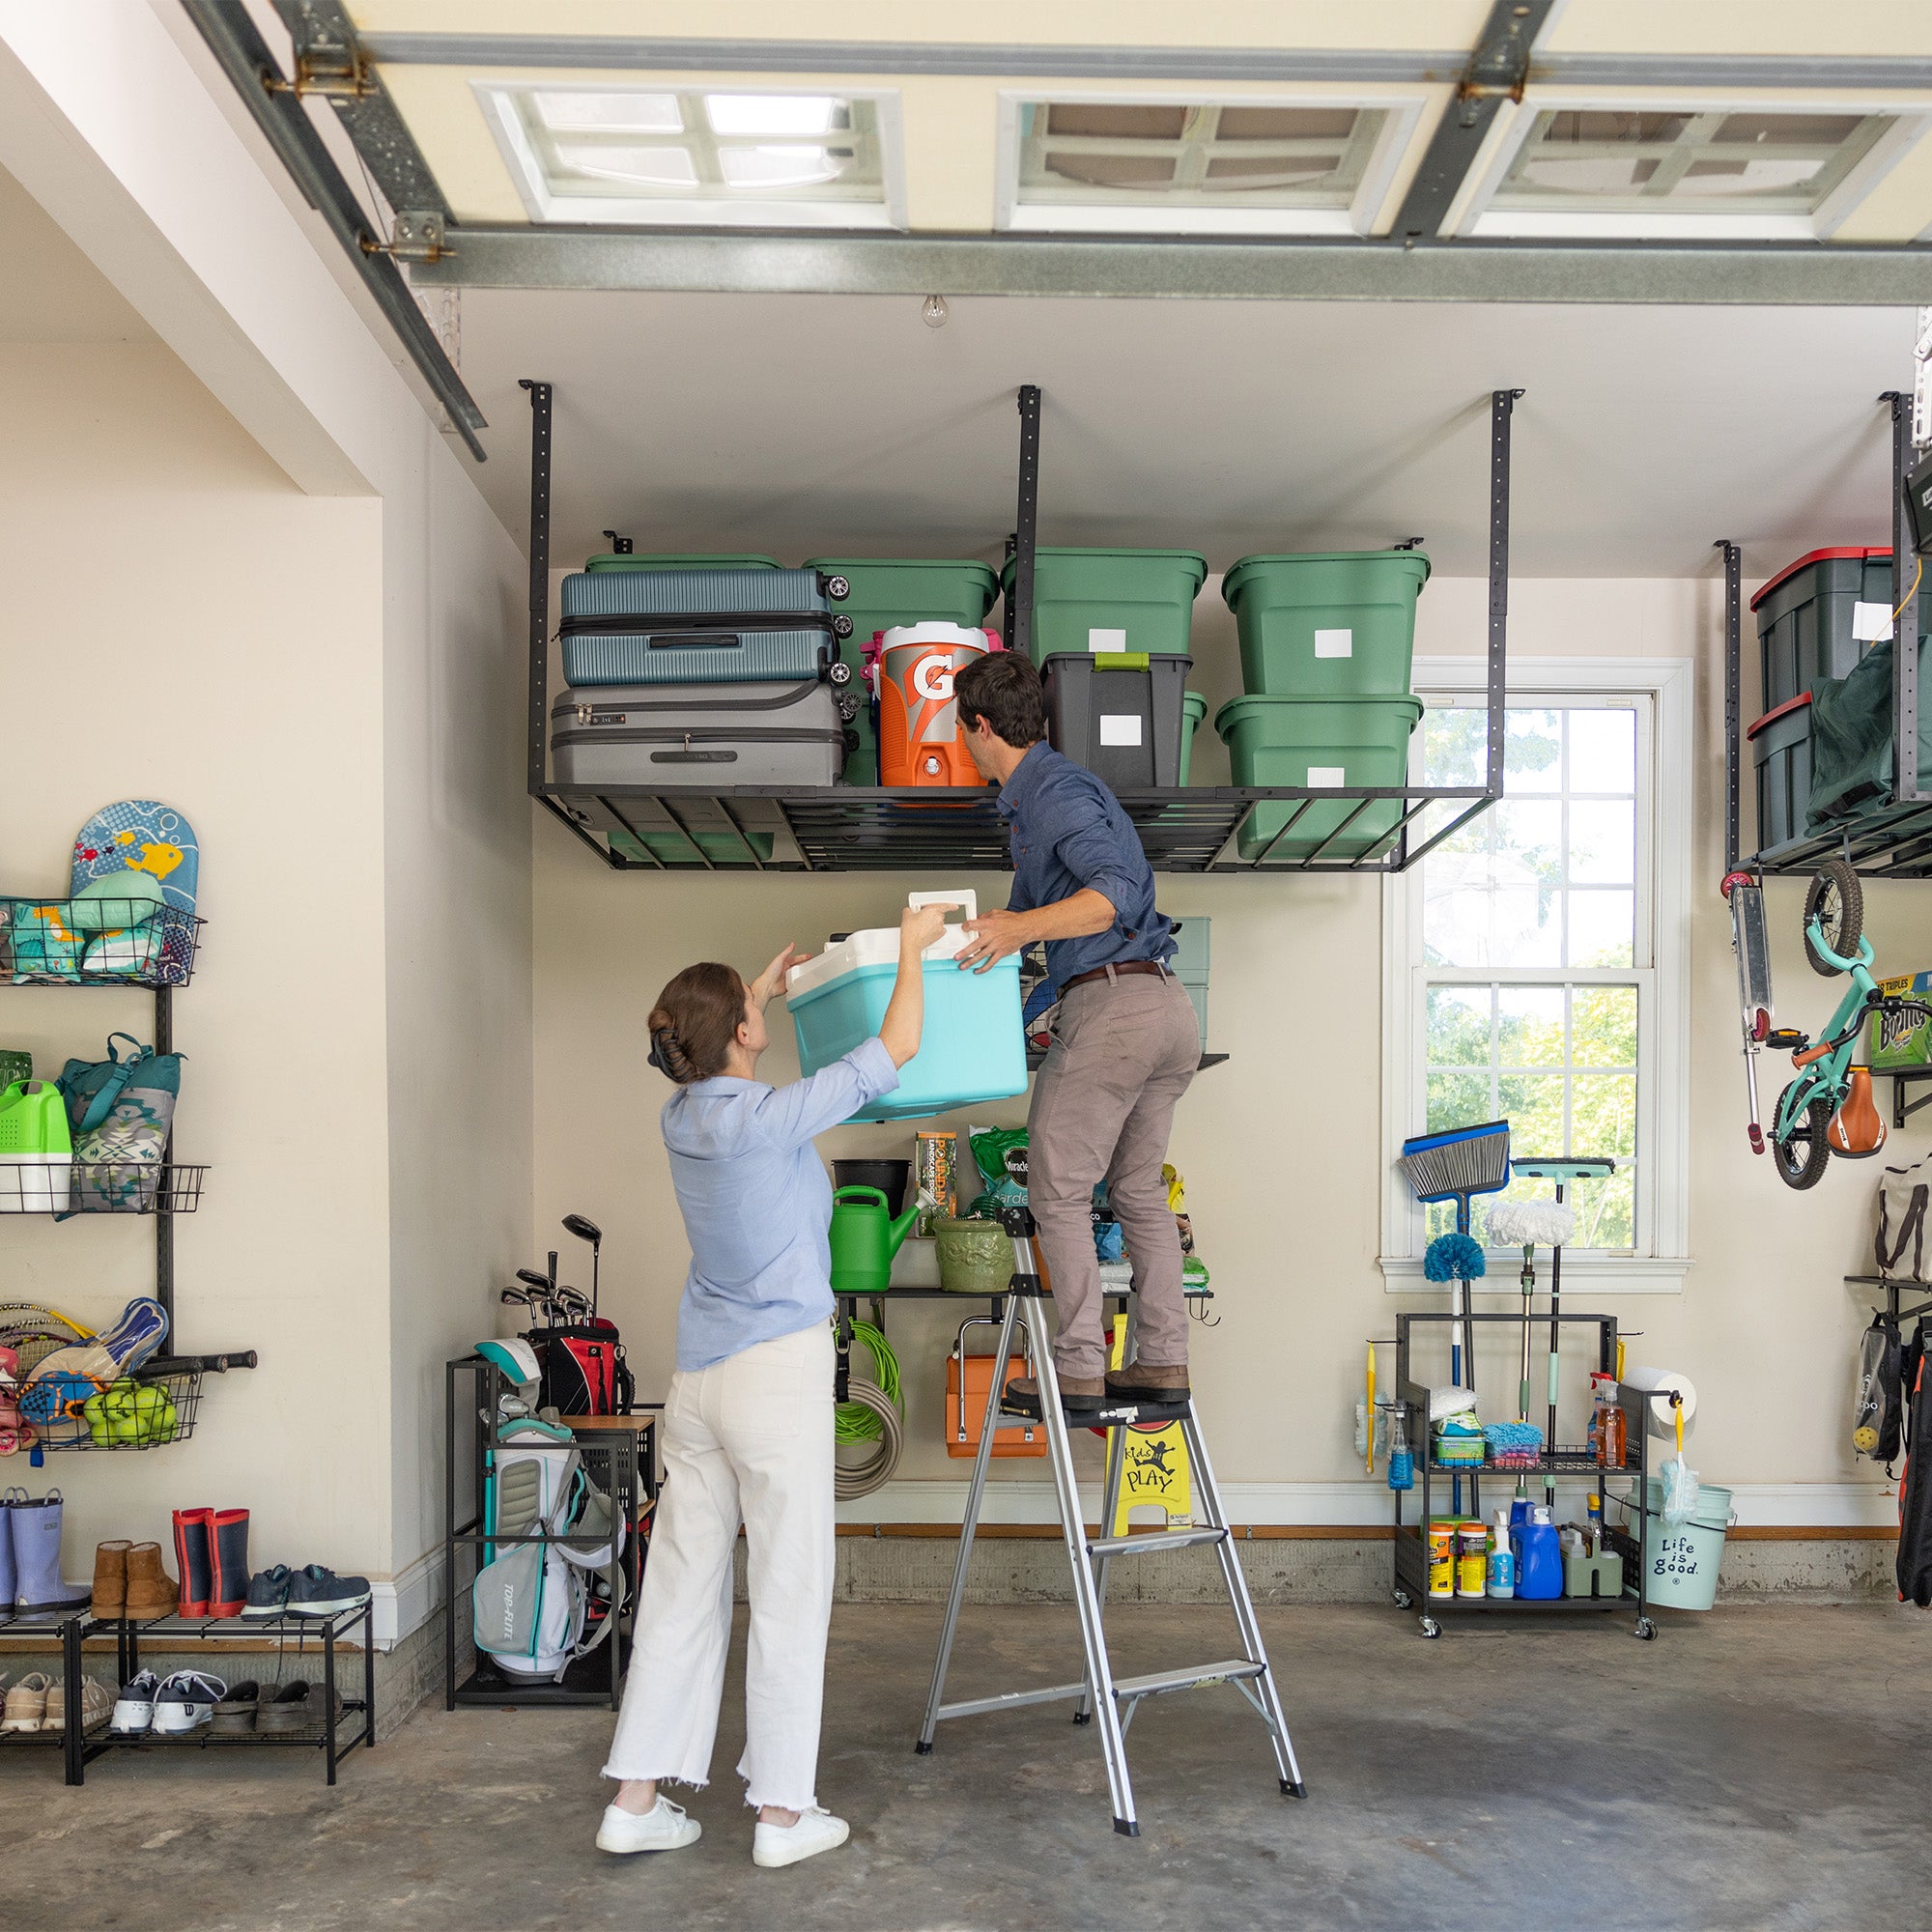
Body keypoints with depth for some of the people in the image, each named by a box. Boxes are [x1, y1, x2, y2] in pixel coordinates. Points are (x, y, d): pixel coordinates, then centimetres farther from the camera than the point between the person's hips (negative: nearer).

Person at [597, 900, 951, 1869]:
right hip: (778, 1369, -7)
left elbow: (714, 1055, 30)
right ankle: (782, 1809, 11)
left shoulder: (683, 1114, 4)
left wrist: (765, 986, 38)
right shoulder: (770, 1117, -16)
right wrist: (912, 947, 4)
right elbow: (896, 1048, -10)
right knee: (789, 1592, 3)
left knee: (683, 1583, 12)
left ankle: (636, 1798, 17)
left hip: (698, 1378, 7)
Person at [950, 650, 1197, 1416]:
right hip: (1169, 1007, 10)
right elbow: (1028, 908, 33)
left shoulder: (1054, 791, -9)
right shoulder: (1043, 790, 23)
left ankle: (1078, 1372, 2)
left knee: (1059, 1191, -1)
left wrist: (1020, 927, -32)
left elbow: (1119, 892, -23)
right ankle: (1162, 1361, 17)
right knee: (1140, 1190, 15)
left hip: (1112, 1003, -10)